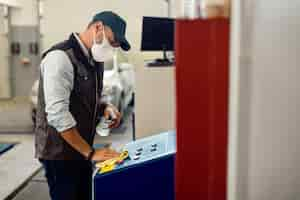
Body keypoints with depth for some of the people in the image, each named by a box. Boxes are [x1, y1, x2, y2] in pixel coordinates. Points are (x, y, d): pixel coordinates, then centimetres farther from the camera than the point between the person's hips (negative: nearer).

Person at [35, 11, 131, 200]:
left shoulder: (95, 60, 7)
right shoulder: (60, 57, -19)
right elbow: (57, 114, -26)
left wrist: (105, 107, -2)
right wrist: (90, 153, -22)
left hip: (81, 150, 8)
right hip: (60, 153, -8)